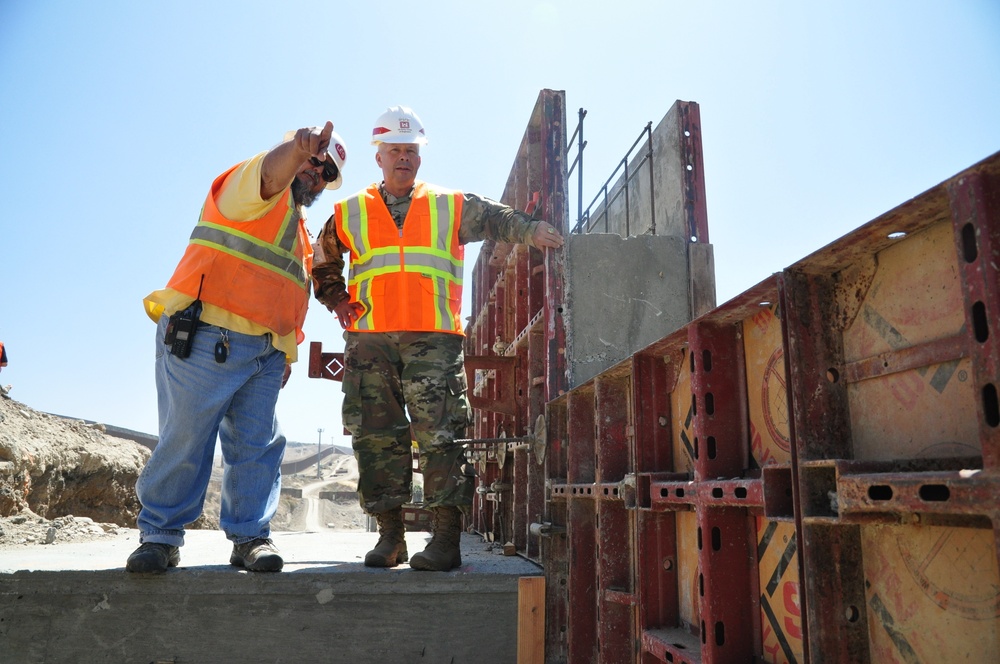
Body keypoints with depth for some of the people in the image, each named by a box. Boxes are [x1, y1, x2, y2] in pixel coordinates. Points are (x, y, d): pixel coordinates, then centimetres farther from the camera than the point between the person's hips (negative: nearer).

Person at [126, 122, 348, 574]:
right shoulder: (251, 184, 2)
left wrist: (287, 352, 18)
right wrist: (298, 147, -45)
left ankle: (251, 536, 11)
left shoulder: (301, 232, 26)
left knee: (258, 445, 3)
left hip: (264, 353, 8)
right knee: (185, 439, -2)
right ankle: (159, 535, 12)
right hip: (203, 338, -7)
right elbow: (270, 172, -24)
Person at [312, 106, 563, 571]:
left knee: (439, 435, -9)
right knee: (377, 436, 2)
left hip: (432, 340, -2)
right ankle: (390, 534, 12)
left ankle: (447, 537, -4)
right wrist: (338, 302, 12)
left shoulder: (451, 206, 14)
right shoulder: (350, 214, 17)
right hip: (368, 341, 2)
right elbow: (322, 266, 27)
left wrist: (531, 229, -16)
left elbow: (496, 218, 4)